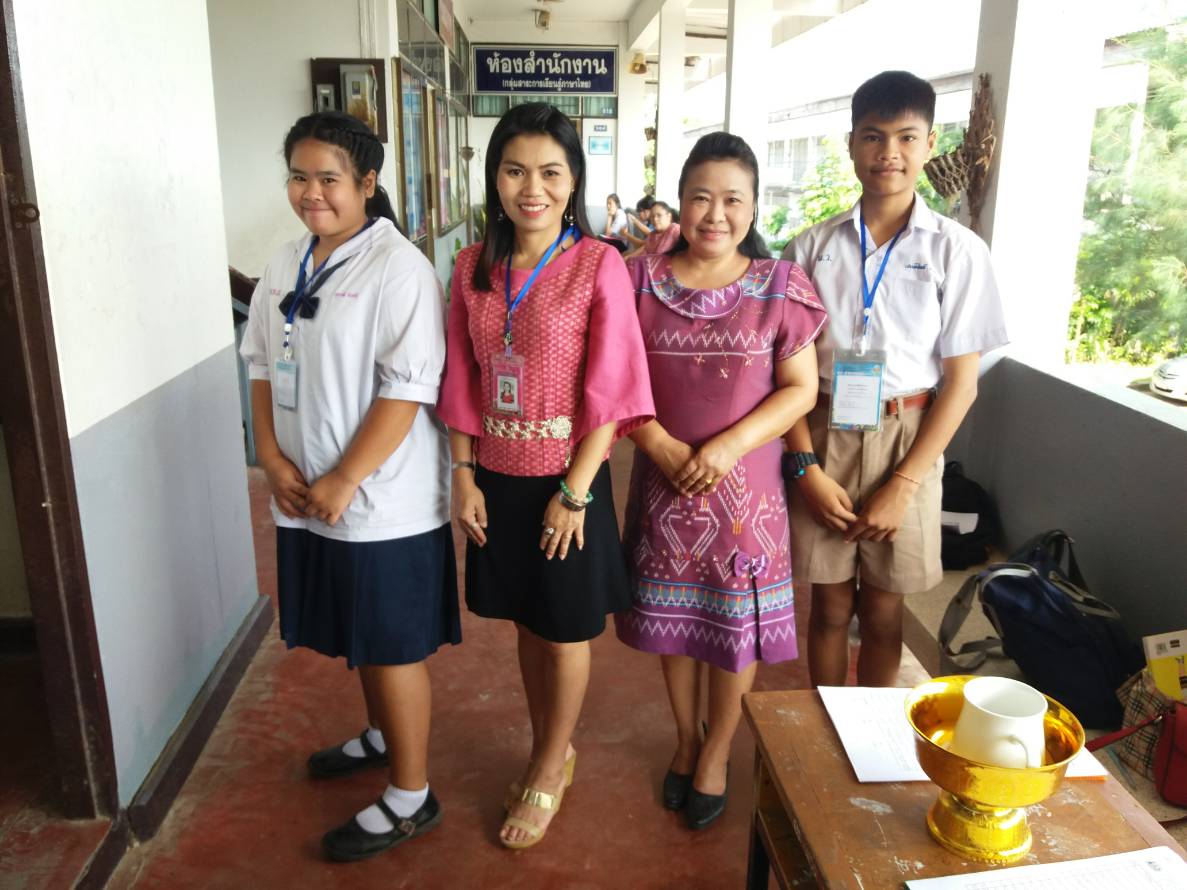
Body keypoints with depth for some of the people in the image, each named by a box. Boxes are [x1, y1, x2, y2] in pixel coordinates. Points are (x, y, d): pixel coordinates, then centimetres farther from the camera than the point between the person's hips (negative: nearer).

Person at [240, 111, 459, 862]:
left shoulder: (399, 268, -15)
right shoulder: (285, 265, 9)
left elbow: (408, 389, -20)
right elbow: (263, 367, 13)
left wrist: (344, 482, -19)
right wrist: (274, 459, 0)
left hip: (384, 502, -7)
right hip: (307, 498, 7)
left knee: (395, 646, 5)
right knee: (358, 638, 23)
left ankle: (410, 797, 23)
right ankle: (383, 735, 47)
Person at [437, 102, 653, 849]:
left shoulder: (599, 265, -13)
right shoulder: (474, 266, 2)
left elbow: (609, 390, -14)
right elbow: (463, 380, 5)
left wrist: (574, 491, -15)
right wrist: (464, 474, 0)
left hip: (565, 477, -4)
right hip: (498, 476, 5)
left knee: (566, 631, 12)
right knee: (526, 622, 18)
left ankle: (549, 772, 33)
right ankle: (552, 751, 41)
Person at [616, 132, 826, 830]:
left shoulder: (781, 286, -3)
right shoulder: (643, 280, 0)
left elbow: (800, 390, -5)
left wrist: (727, 446, -17)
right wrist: (661, 445, -16)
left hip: (745, 480, -1)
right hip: (664, 477, 2)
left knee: (737, 616, 8)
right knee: (673, 611, 13)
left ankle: (717, 751, 32)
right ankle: (685, 738, 37)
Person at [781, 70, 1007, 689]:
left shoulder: (957, 251, -4)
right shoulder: (812, 248, 0)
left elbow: (960, 382, -5)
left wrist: (902, 486, -10)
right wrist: (806, 466, -9)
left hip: (907, 442, -1)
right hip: (823, 436, 1)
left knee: (882, 608, 11)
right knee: (831, 603, 10)